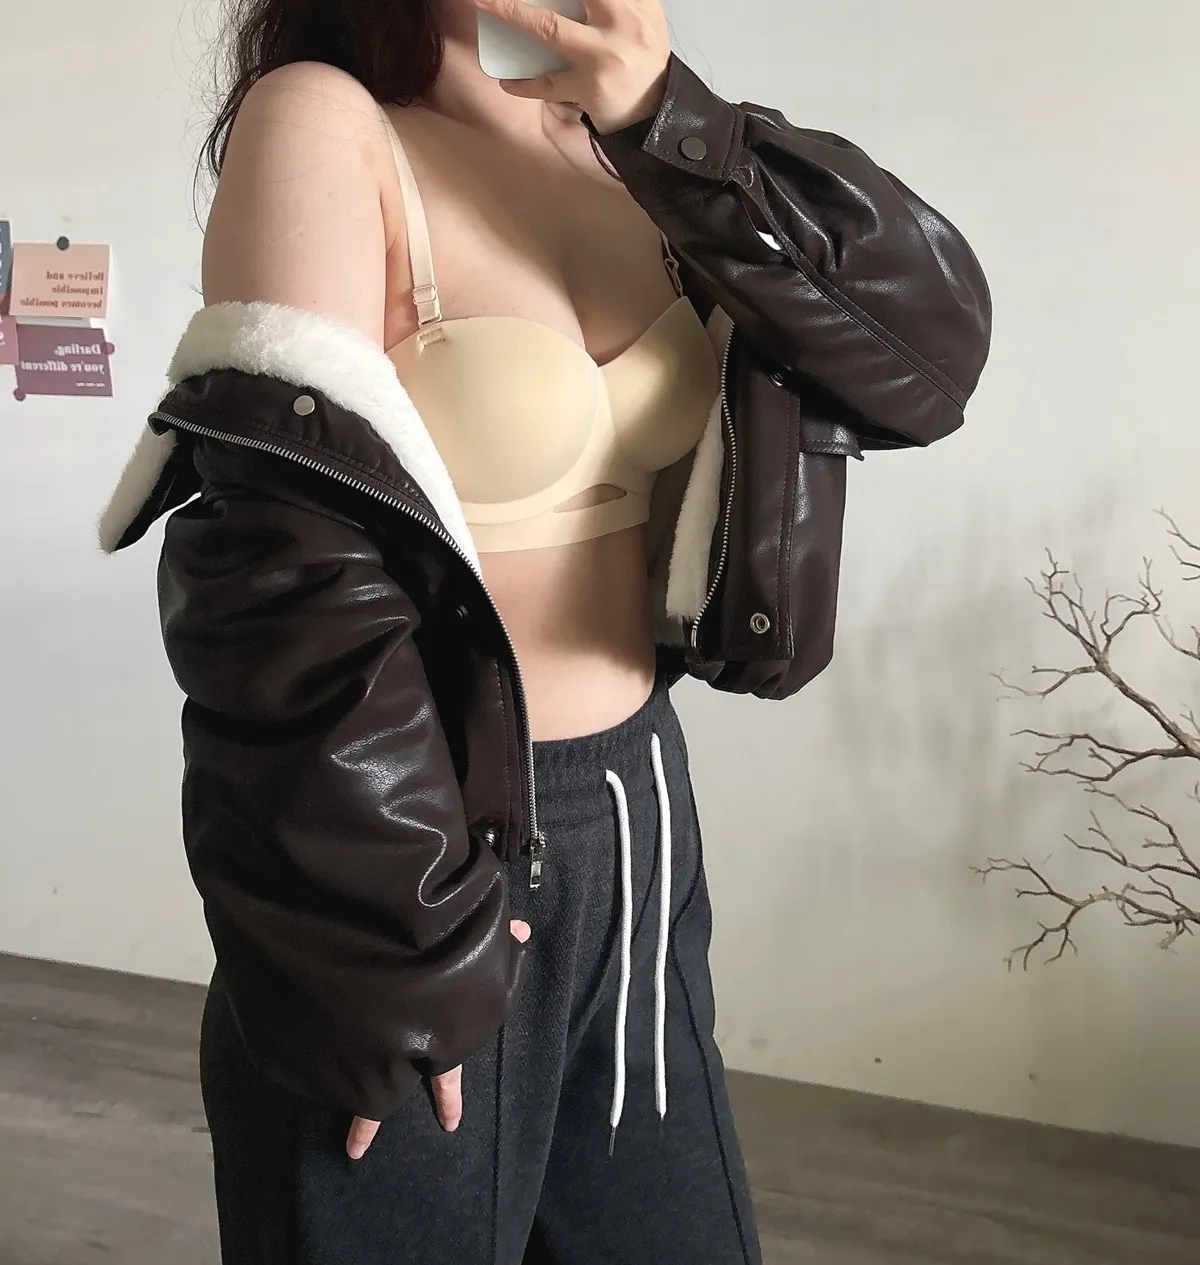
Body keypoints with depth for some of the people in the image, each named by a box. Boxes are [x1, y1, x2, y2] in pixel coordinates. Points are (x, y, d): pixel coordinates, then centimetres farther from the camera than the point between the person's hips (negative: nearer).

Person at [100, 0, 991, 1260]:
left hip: (635, 820, 6)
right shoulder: (324, 123, -14)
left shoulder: (617, 143, 4)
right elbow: (289, 571, -20)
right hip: (425, 838, -6)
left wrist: (670, 121, -17)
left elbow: (928, 348, -5)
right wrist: (399, 941, -17)